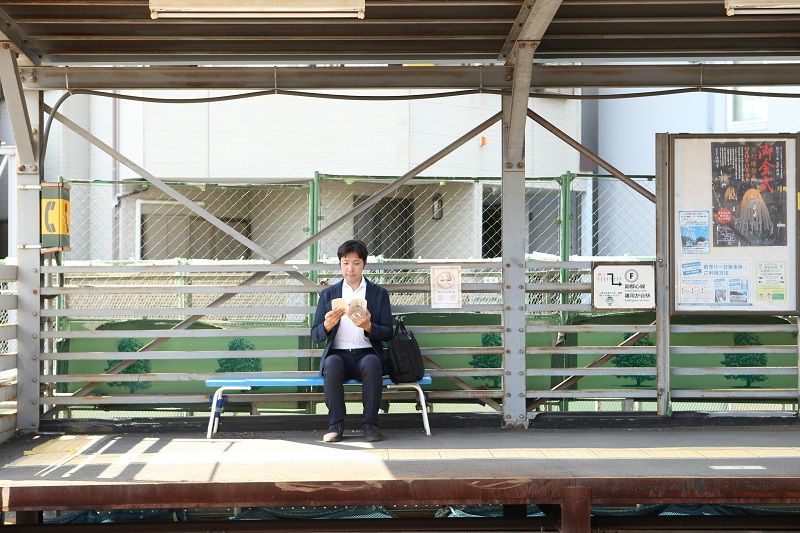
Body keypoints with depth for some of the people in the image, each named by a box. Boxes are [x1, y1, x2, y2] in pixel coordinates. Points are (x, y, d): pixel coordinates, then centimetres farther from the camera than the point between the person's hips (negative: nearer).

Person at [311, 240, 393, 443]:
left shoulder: (379, 293, 12)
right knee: (332, 364, -35)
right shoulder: (328, 294, 14)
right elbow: (315, 335, 8)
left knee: (371, 363, -36)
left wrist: (368, 326, -17)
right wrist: (327, 326, -16)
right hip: (338, 354, 1)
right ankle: (336, 425, -27)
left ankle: (370, 424, -27)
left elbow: (388, 333, 5)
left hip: (367, 355, 0)